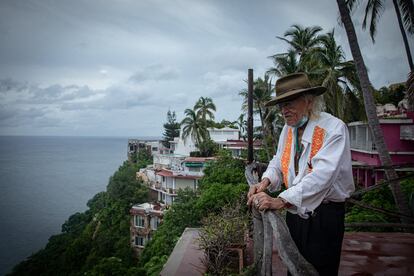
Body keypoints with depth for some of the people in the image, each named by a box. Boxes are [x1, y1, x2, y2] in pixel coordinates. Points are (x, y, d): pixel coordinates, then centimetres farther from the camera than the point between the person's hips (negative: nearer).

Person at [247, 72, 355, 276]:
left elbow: (321, 175, -30)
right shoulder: (288, 128, 4)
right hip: (294, 211, 6)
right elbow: (278, 162, 9)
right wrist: (265, 181, -14)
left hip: (323, 215, -6)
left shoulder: (333, 128, -19)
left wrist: (280, 201, -37)